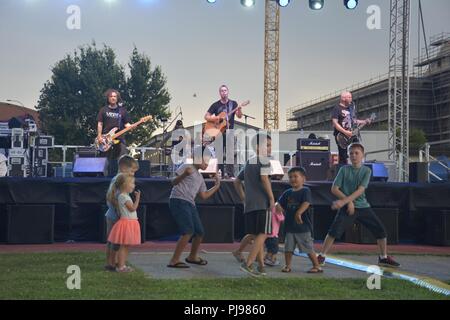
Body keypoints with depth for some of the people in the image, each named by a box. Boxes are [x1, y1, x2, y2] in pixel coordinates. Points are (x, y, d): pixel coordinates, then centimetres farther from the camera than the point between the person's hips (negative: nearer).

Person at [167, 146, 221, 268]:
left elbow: (204, 196, 23)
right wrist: (184, 174, -24)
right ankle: (174, 261, -15)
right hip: (179, 200, -9)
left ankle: (192, 257, 36)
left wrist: (216, 186, 24)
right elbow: (174, 182, -7)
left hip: (190, 204, 9)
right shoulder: (187, 167, 2)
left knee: (200, 232, 12)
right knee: (188, 232, -19)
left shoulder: (200, 177, 27)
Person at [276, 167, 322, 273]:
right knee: (288, 247, 6)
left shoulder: (305, 191, -7)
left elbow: (306, 203, -22)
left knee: (308, 248, 0)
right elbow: (280, 204, 12)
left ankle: (317, 266, 11)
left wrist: (299, 213, -37)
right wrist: (278, 207, -12)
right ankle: (288, 265, 19)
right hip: (290, 225, 6)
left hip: (303, 225, -5)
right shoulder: (287, 193, 12)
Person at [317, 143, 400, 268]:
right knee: (334, 230, -17)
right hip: (347, 206, -2)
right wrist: (349, 202, -13)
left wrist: (343, 201, -22)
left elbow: (360, 190, -11)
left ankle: (384, 258, 20)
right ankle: (321, 257, -8)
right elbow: (334, 189, -4)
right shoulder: (344, 169, -1)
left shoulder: (366, 170, 0)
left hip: (363, 207, 2)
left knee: (380, 230, 1)